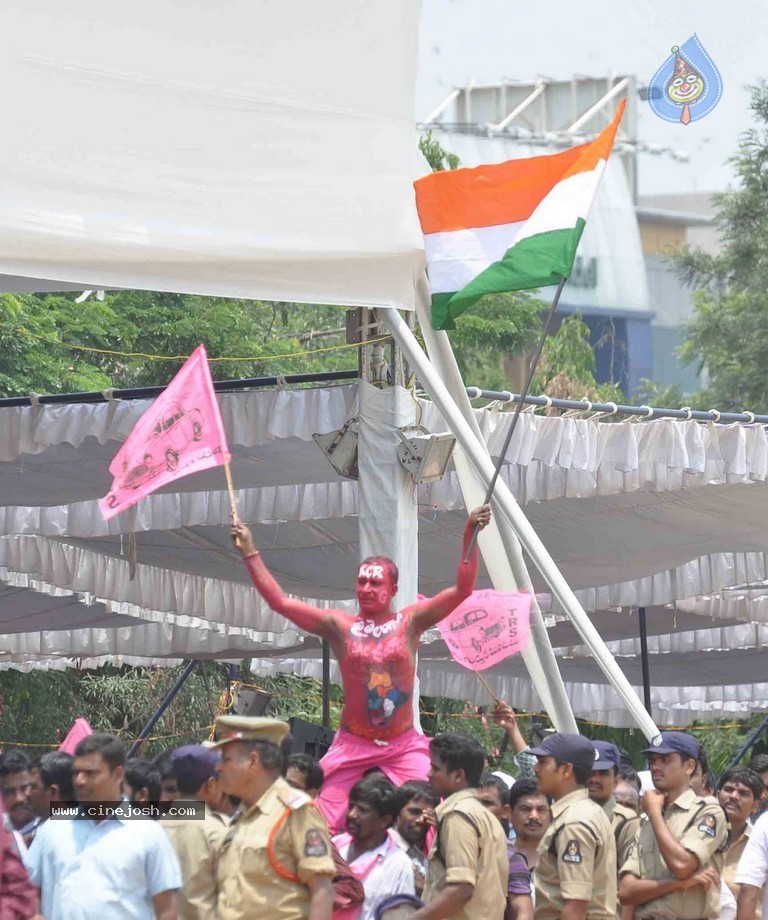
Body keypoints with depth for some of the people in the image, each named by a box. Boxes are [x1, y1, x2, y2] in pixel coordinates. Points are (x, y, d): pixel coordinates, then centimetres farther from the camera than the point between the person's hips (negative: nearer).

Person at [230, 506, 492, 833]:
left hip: (404, 745, 0)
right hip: (352, 744, 0)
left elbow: (462, 590, -5)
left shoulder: (410, 622, 2)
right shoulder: (340, 626, 3)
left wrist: (469, 537, -15)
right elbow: (280, 602, 2)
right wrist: (250, 554, 0)